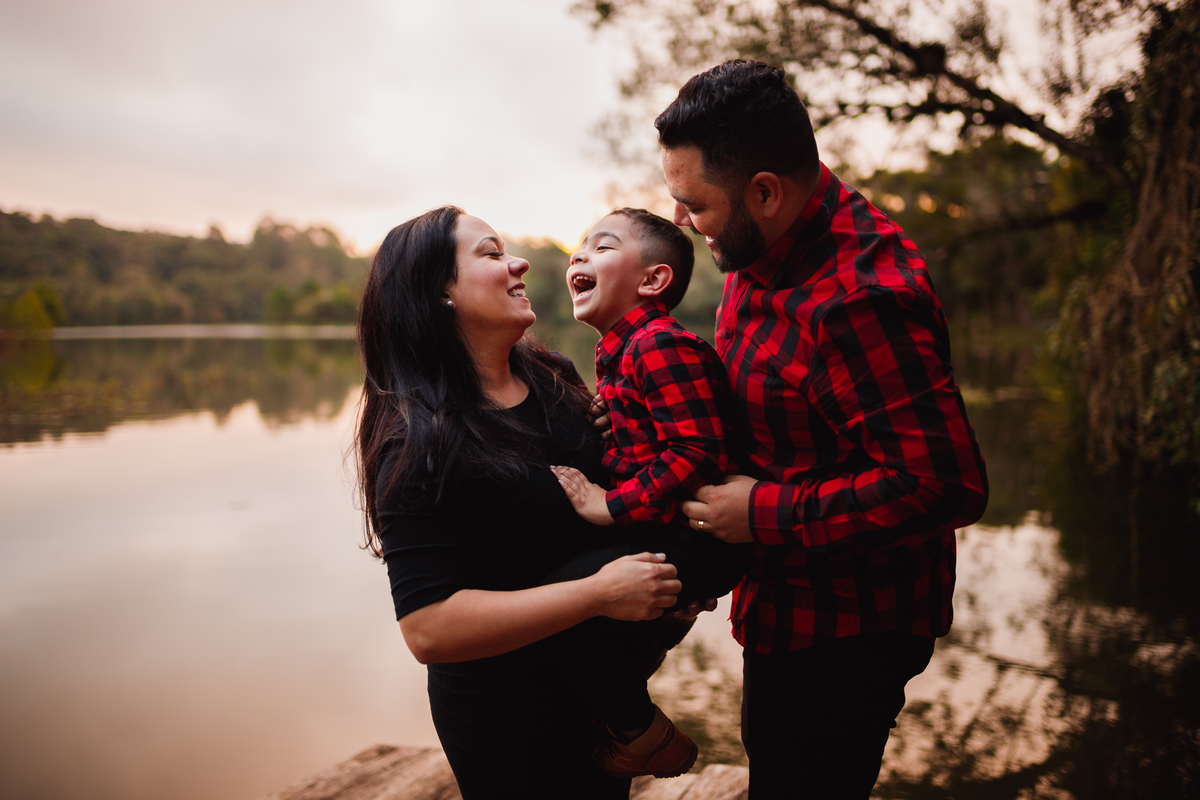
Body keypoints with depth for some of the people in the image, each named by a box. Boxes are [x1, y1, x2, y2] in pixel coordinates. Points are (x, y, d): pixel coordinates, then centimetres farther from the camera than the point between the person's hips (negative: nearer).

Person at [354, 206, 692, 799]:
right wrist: (598, 594, -28)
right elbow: (429, 628, -29)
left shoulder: (552, 379, 0)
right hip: (511, 724, -7)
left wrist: (665, 576, -2)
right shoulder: (420, 443, -23)